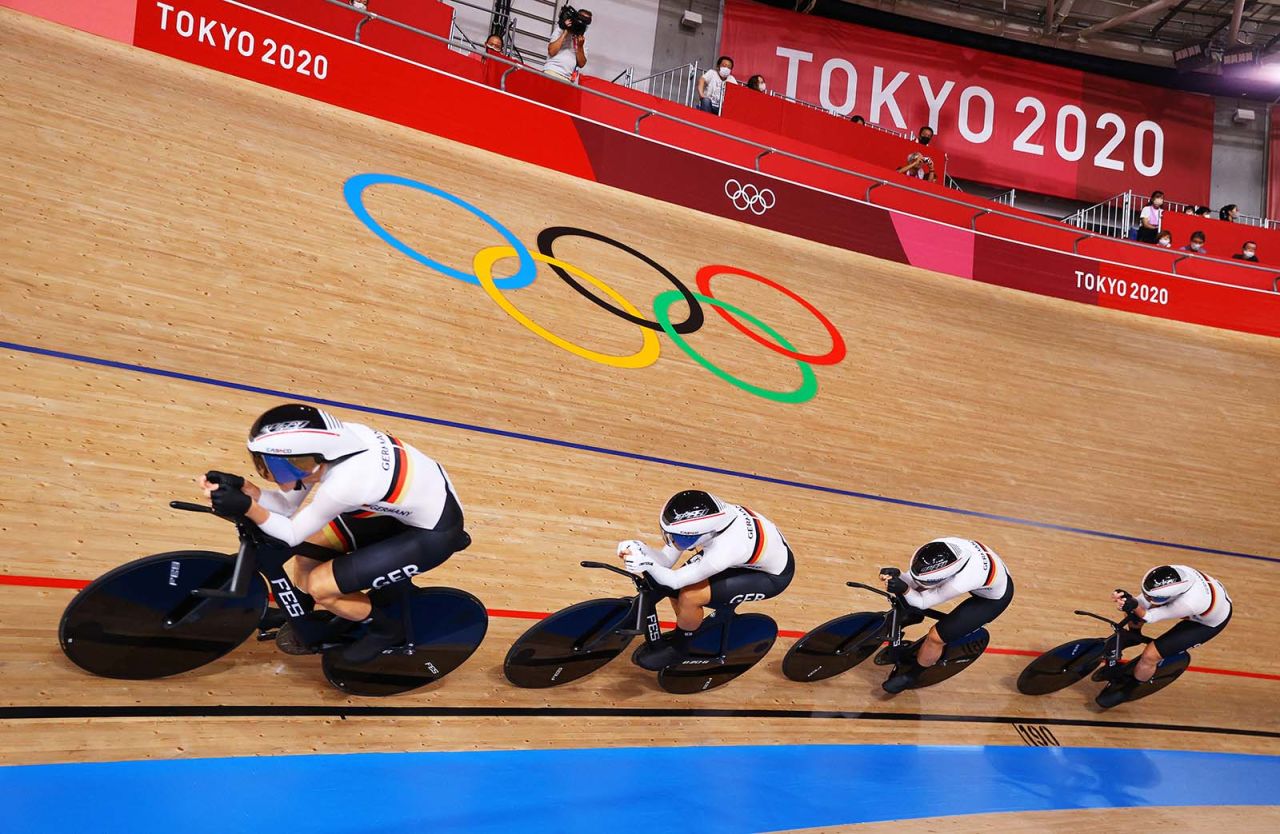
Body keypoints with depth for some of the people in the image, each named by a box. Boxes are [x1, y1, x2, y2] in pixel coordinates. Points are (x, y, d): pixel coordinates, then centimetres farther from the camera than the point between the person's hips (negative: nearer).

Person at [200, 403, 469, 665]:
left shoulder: (342, 485, -35)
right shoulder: (335, 436, -15)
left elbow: (292, 534, -16)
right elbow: (287, 505, -2)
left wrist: (246, 507, -27)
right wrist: (241, 486, -16)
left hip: (434, 533, -8)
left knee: (318, 586, -8)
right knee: (308, 548, 8)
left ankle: (388, 628, 16)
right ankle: (304, 629, 32)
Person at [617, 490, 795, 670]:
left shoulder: (724, 551, -41)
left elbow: (674, 580, -28)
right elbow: (666, 560, -16)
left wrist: (647, 563, -43)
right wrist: (639, 548, -33)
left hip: (774, 574, -7)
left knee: (689, 596, -21)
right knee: (675, 585, -3)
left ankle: (678, 646, 9)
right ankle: (686, 632, 25)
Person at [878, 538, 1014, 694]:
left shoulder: (961, 583, -44)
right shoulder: (941, 546, -31)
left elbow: (923, 602, -29)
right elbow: (915, 577, -17)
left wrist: (904, 590, -47)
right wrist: (897, 576, -36)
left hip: (993, 598, -6)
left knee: (936, 636, -9)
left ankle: (909, 675, 18)